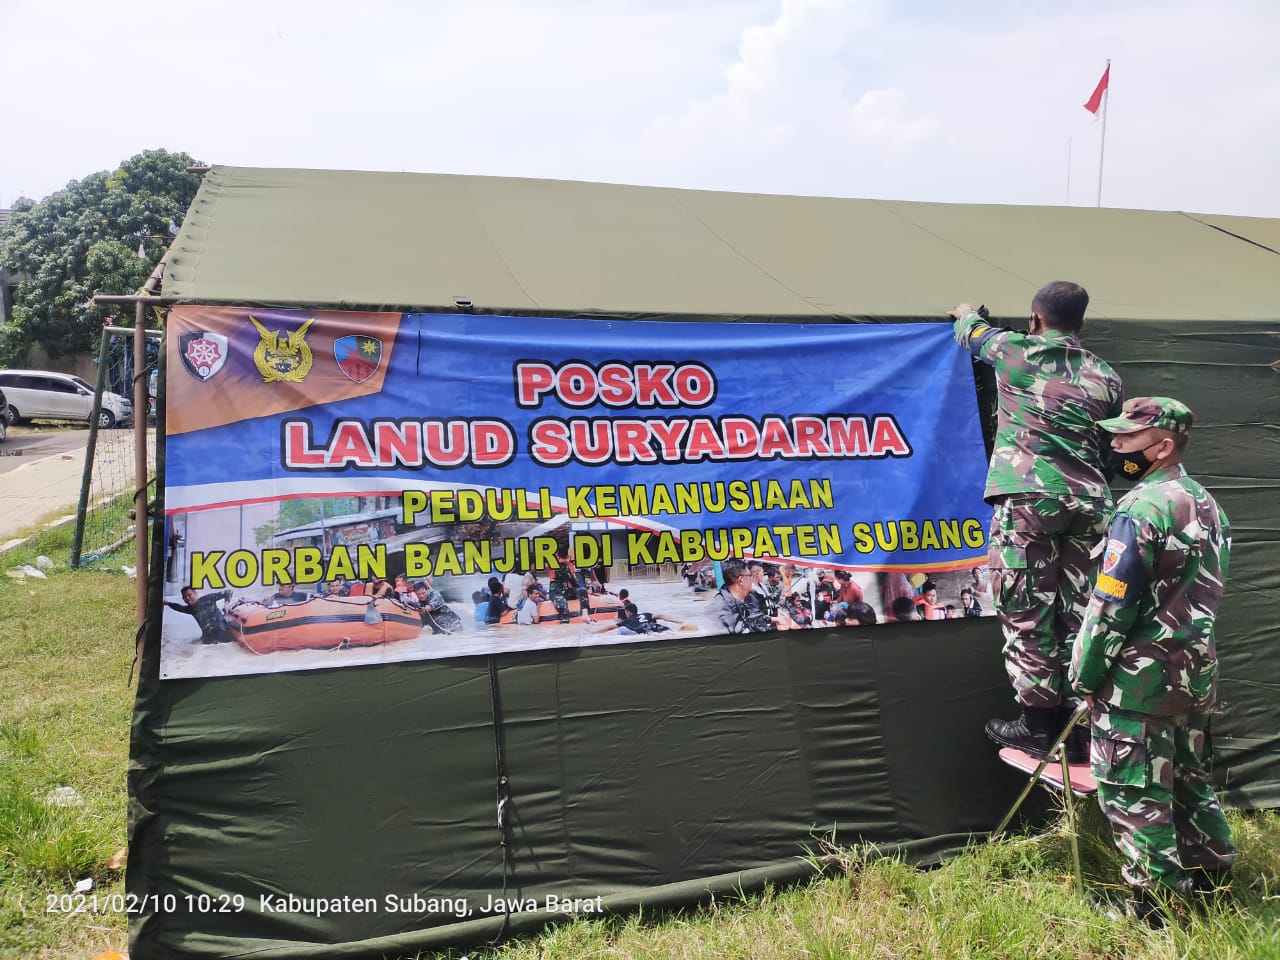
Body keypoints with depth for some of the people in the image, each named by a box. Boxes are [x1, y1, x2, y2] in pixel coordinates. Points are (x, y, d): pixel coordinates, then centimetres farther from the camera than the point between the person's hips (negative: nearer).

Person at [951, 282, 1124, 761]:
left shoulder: (1017, 351, 4)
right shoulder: (1105, 377, 14)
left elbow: (973, 333, 25)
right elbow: (1112, 451, 17)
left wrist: (966, 313, 47)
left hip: (1027, 497, -4)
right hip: (1089, 504, 4)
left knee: (1027, 613, 0)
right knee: (1080, 614, 7)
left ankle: (1037, 722, 4)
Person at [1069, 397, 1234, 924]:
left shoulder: (1142, 507, -19)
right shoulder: (1207, 504, 10)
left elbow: (1111, 604, -20)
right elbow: (1207, 593, 17)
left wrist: (1084, 674, -11)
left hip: (1140, 677, -9)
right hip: (1195, 671, 9)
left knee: (1132, 792, 1)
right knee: (1191, 780, 20)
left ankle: (1154, 904, 8)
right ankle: (1212, 877, 32)